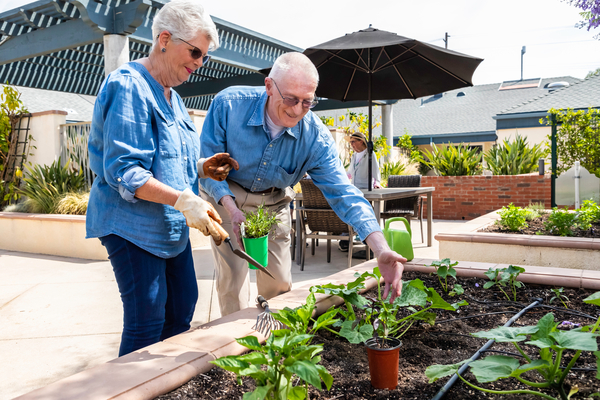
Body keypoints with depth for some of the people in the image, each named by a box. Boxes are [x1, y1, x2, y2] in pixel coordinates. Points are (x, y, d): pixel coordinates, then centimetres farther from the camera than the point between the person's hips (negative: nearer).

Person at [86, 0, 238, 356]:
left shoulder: (172, 98, 15)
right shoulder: (129, 87, -15)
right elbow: (124, 171, -23)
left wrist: (202, 168, 4)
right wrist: (184, 200, -30)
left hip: (172, 226, 10)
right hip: (133, 226, -9)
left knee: (183, 307, 14)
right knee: (147, 321, -5)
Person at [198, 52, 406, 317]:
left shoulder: (316, 136, -23)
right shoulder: (229, 104, -26)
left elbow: (343, 193, -25)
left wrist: (382, 250, -37)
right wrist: (232, 209, -34)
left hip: (274, 203, 2)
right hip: (226, 198, -2)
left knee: (279, 282, 8)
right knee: (233, 278, -9)